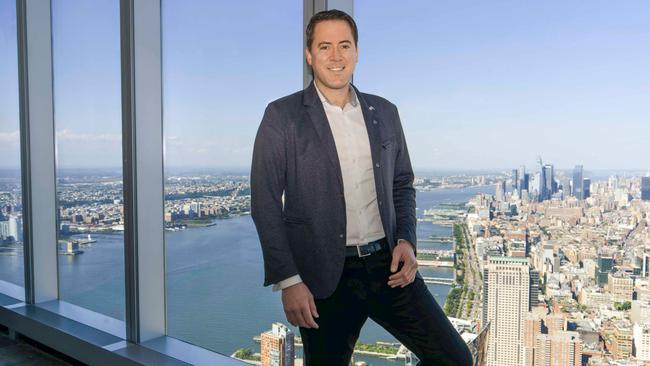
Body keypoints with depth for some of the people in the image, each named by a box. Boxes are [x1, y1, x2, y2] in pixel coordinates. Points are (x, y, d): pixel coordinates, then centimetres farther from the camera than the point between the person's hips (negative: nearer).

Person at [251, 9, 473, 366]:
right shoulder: (282, 116, -4)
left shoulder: (384, 112, 9)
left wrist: (406, 240, 0)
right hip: (325, 276, -3)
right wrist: (287, 281, -12)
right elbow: (266, 204, -7)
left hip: (388, 264, 4)